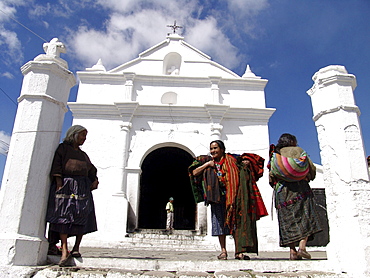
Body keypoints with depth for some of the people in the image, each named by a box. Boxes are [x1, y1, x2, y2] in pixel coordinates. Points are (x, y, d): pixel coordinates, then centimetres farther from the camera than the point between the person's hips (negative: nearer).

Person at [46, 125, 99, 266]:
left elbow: (91, 169, 21)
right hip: (66, 184, -5)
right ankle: (64, 250, -15)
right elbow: (56, 164, -1)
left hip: (82, 186, 5)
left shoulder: (83, 154, 26)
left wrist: (94, 180, 1)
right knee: (64, 214, -12)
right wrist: (58, 181, -15)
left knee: (82, 216, -5)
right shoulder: (62, 148, 11)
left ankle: (76, 248, 1)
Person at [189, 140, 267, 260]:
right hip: (217, 196, 1)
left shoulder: (232, 159, 8)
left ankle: (239, 251, 0)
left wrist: (247, 163, -7)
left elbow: (249, 161, 16)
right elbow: (194, 172, 5)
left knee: (236, 221, -4)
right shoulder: (207, 161, 12)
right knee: (220, 223, 1)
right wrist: (207, 164, -2)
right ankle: (223, 250, 10)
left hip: (232, 196, -1)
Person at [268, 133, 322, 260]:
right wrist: (305, 178, 22)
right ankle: (302, 247, -12)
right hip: (300, 189, -2)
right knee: (305, 217, 1)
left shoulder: (275, 155, 11)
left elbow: (271, 178, 6)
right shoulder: (298, 150, 7)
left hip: (282, 192, 2)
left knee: (288, 221, 3)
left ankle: (293, 251, -2)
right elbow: (312, 169, 5)